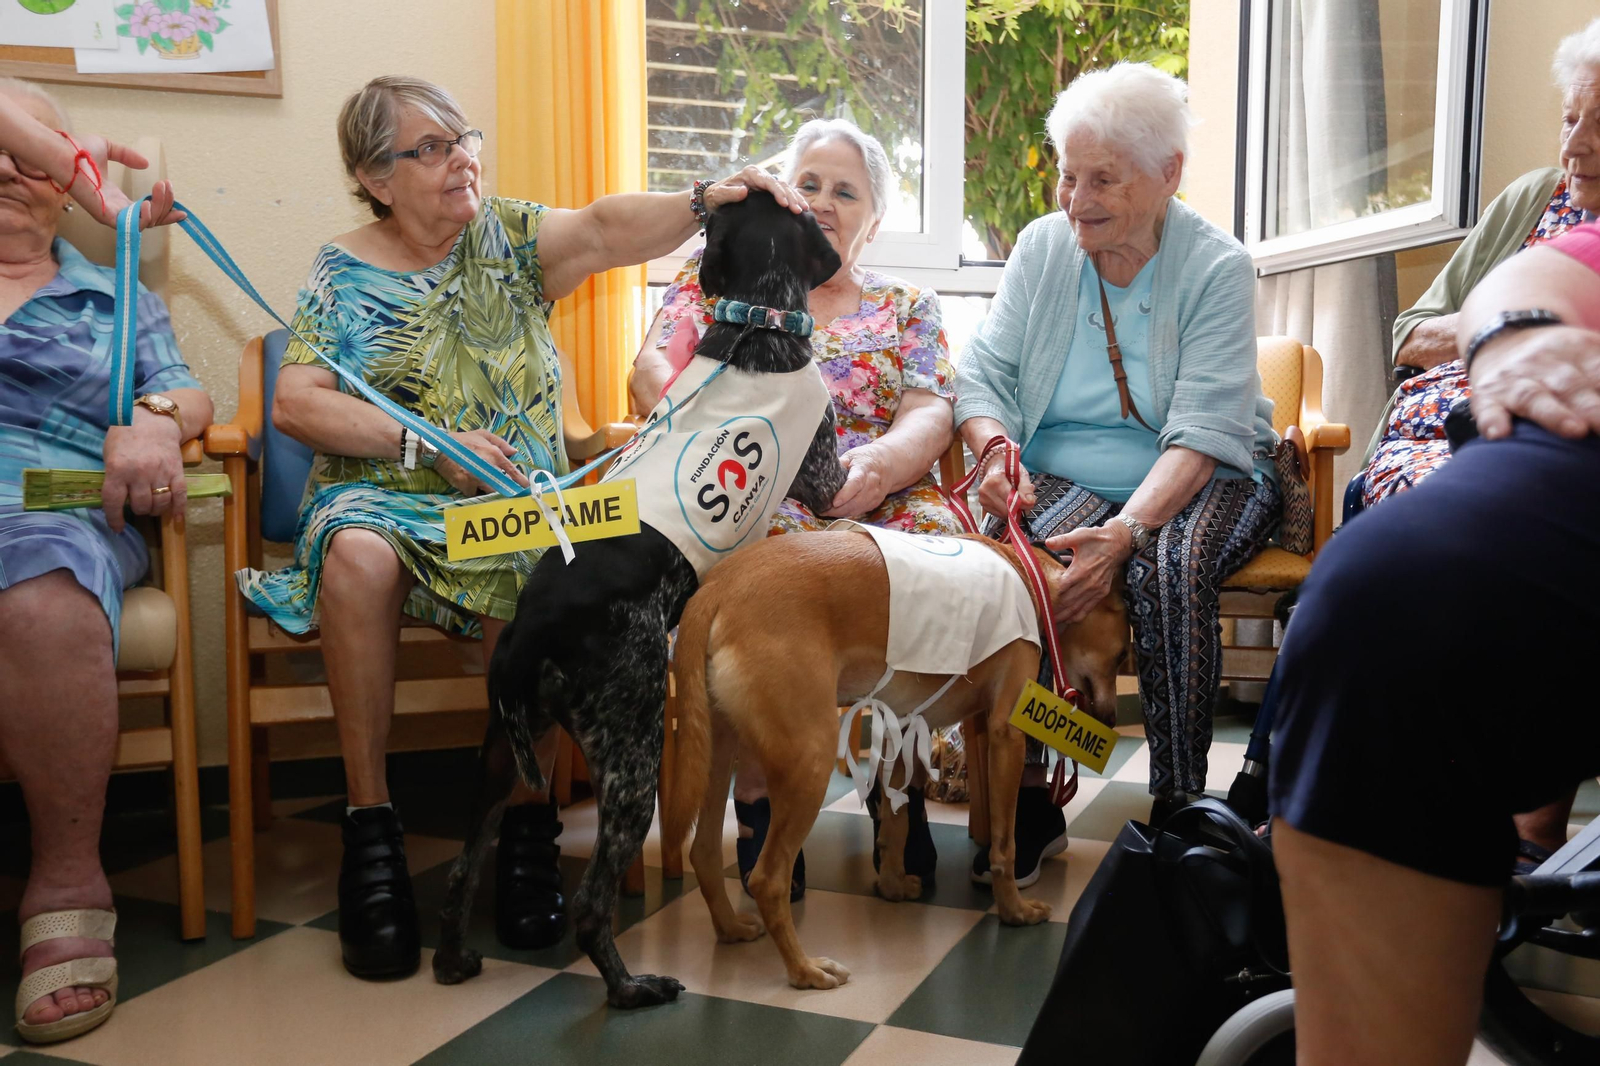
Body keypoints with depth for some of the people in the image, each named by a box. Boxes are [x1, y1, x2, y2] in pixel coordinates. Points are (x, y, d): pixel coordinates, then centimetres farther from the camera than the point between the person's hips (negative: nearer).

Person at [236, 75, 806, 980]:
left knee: (524, 565, -34)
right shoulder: (345, 272, 8)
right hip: (384, 492, 0)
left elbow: (604, 229, -12)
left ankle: (529, 816, -21)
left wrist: (705, 201, -31)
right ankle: (371, 823, -23)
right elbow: (296, 404, -3)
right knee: (358, 554, -34)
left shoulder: (508, 240, 9)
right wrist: (428, 445, -14)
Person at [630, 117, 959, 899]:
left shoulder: (906, 307, 25)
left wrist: (882, 460, -18)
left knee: (938, 542, -34)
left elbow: (931, 415, 7)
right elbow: (652, 373, 9)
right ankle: (756, 794, -26)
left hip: (880, 499, 2)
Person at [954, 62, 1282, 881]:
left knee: (1170, 568, -36)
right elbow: (985, 373, 2)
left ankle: (1179, 804, -21)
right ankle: (1028, 798, -20)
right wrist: (995, 449, -22)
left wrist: (1128, 530, -33)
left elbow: (1203, 432, -18)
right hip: (1061, 478, 2)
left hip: (1201, 482, -2)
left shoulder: (1216, 268, -7)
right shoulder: (1042, 247, 5)